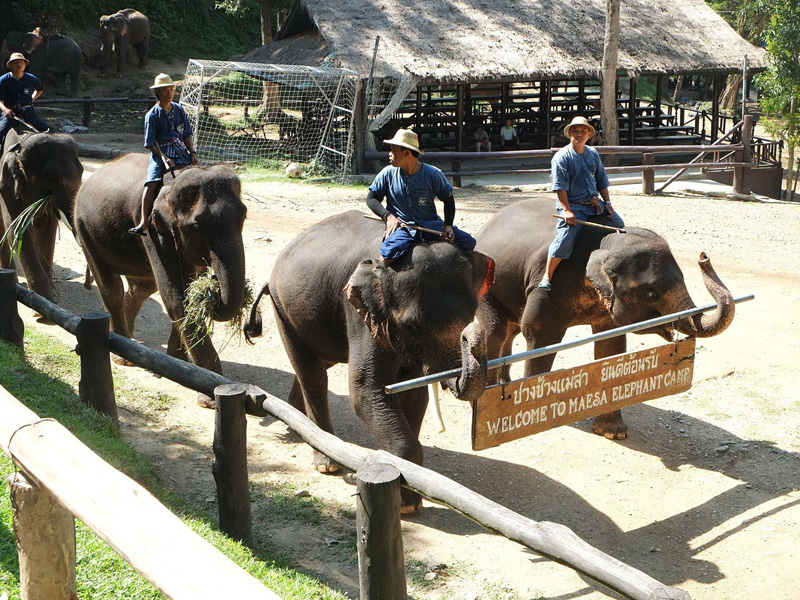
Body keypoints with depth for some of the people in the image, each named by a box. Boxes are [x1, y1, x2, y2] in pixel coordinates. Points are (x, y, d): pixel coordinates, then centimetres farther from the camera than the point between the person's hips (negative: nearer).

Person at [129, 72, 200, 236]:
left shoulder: (179, 110, 12)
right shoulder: (152, 115, -2)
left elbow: (187, 135, 16)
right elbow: (150, 144, -5)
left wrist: (193, 154, 2)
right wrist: (164, 158, -17)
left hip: (182, 155, 4)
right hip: (160, 155, -4)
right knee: (151, 183, -25)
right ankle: (144, 223, -29)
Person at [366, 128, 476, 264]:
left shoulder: (433, 174, 0)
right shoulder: (387, 174, 3)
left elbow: (448, 199, 10)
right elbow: (371, 198, 7)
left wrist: (448, 225, -4)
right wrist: (388, 216, -11)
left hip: (431, 225, 2)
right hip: (401, 227, -1)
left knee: (468, 242, -14)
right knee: (388, 253, -36)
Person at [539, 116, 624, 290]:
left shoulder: (593, 154, 12)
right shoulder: (562, 157, -9)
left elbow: (602, 180, 18)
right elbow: (560, 187, -15)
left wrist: (607, 202, 8)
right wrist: (567, 210, -23)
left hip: (594, 203, 7)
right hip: (573, 205, -7)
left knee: (619, 225, 10)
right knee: (565, 238, -24)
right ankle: (547, 277, -19)